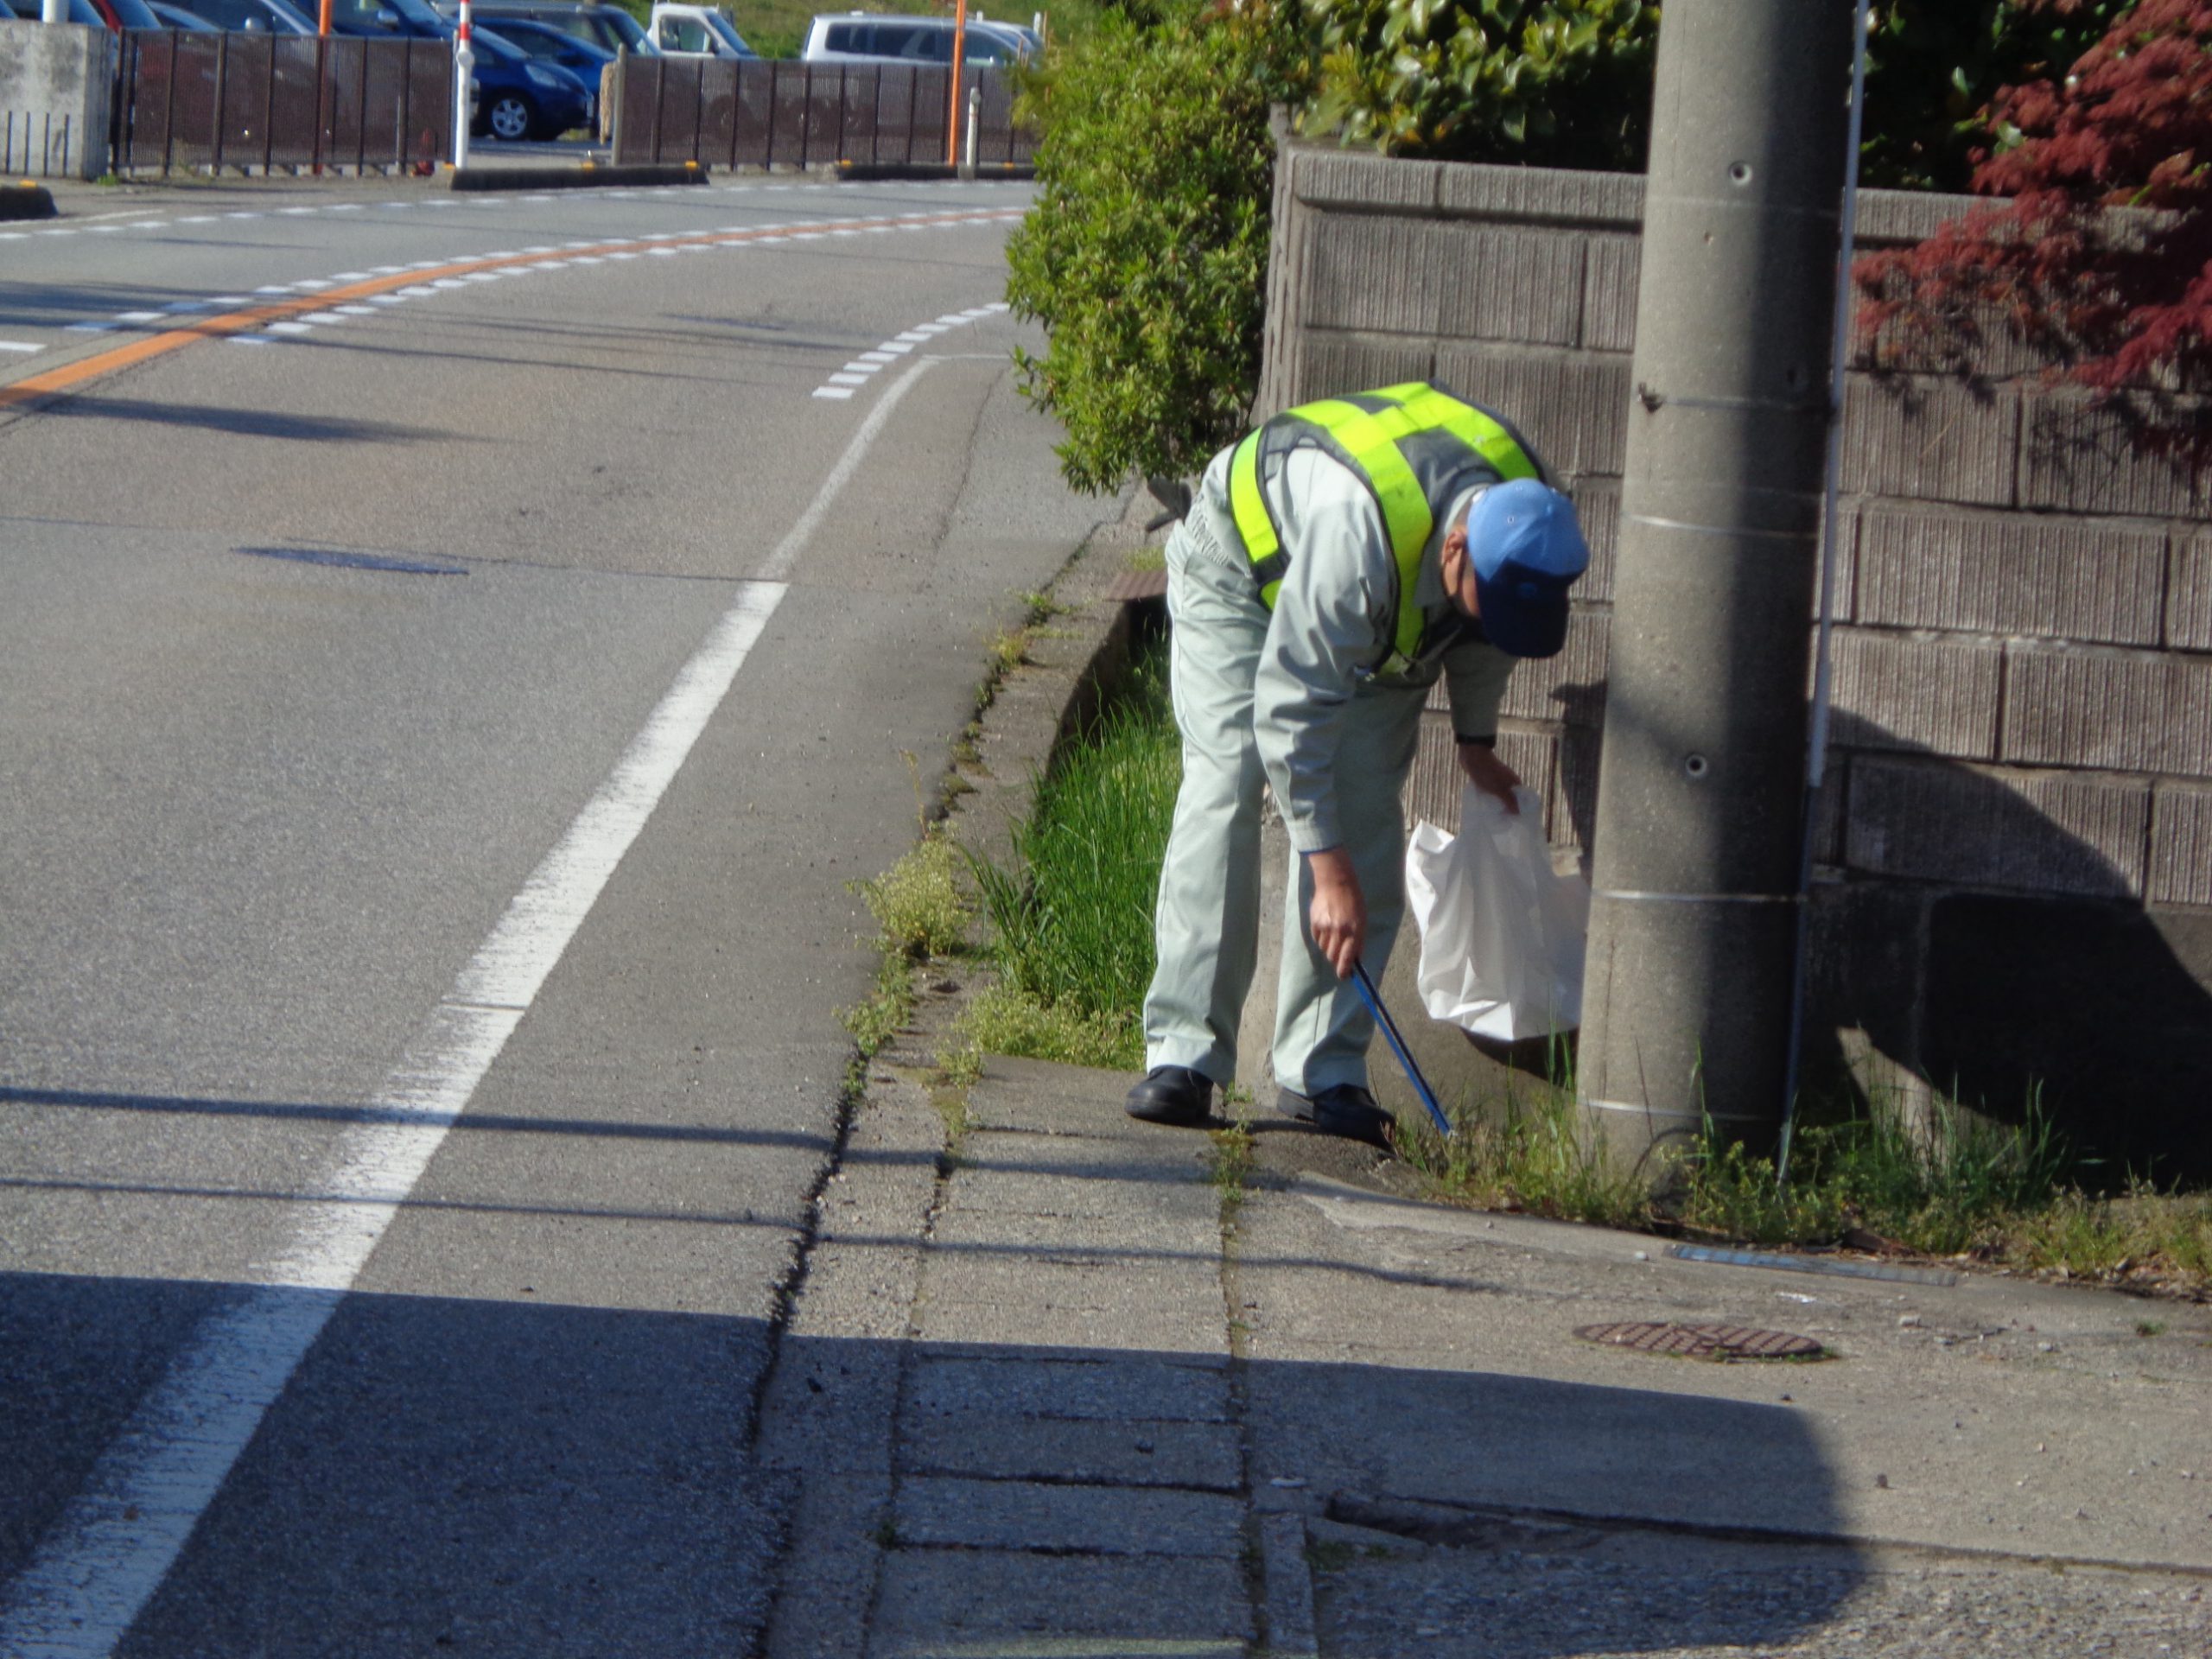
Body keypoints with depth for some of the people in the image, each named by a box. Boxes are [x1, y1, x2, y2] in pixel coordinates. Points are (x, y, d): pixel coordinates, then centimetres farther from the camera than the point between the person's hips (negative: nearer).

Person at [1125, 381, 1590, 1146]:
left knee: (1366, 820, -9)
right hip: (1243, 571, -5)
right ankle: (1182, 1054, -19)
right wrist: (1328, 872, -37)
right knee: (1224, 789, -19)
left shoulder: (1527, 517, -26)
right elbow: (1291, 707, -38)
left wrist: (1476, 737, 9)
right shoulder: (1360, 529, -45)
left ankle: (1323, 1068, -8)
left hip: (1386, 629, 5)